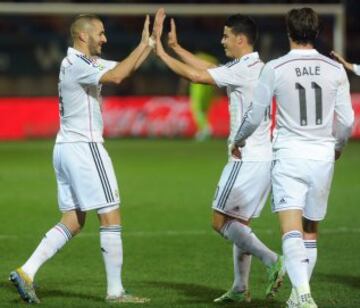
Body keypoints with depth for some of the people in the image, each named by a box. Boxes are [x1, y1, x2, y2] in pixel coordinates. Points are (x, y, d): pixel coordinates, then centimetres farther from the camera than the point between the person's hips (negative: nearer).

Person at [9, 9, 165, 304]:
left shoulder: (87, 61, 16)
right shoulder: (76, 64, -14)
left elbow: (125, 67, 20)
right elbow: (116, 76, -28)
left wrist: (152, 42, 11)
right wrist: (144, 45, -21)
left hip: (65, 147, 10)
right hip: (84, 147, -10)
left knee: (73, 222, 10)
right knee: (111, 217, -4)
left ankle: (26, 272, 2)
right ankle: (115, 291, -1)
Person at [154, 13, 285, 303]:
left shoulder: (243, 70, -15)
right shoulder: (257, 67, 14)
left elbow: (196, 75, -15)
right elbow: (210, 69, 22)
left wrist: (162, 53, -4)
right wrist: (177, 48, 24)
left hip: (246, 159, -9)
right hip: (263, 158, 9)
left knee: (221, 221, -4)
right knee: (239, 223, 14)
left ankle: (272, 260, -15)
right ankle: (240, 288, 15)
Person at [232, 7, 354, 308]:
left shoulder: (275, 68, -5)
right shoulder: (336, 69, 1)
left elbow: (254, 115, 3)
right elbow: (346, 120, 4)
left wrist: (238, 141, 23)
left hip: (289, 156, -3)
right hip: (323, 156, 3)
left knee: (292, 229, -11)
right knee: (311, 230, 16)